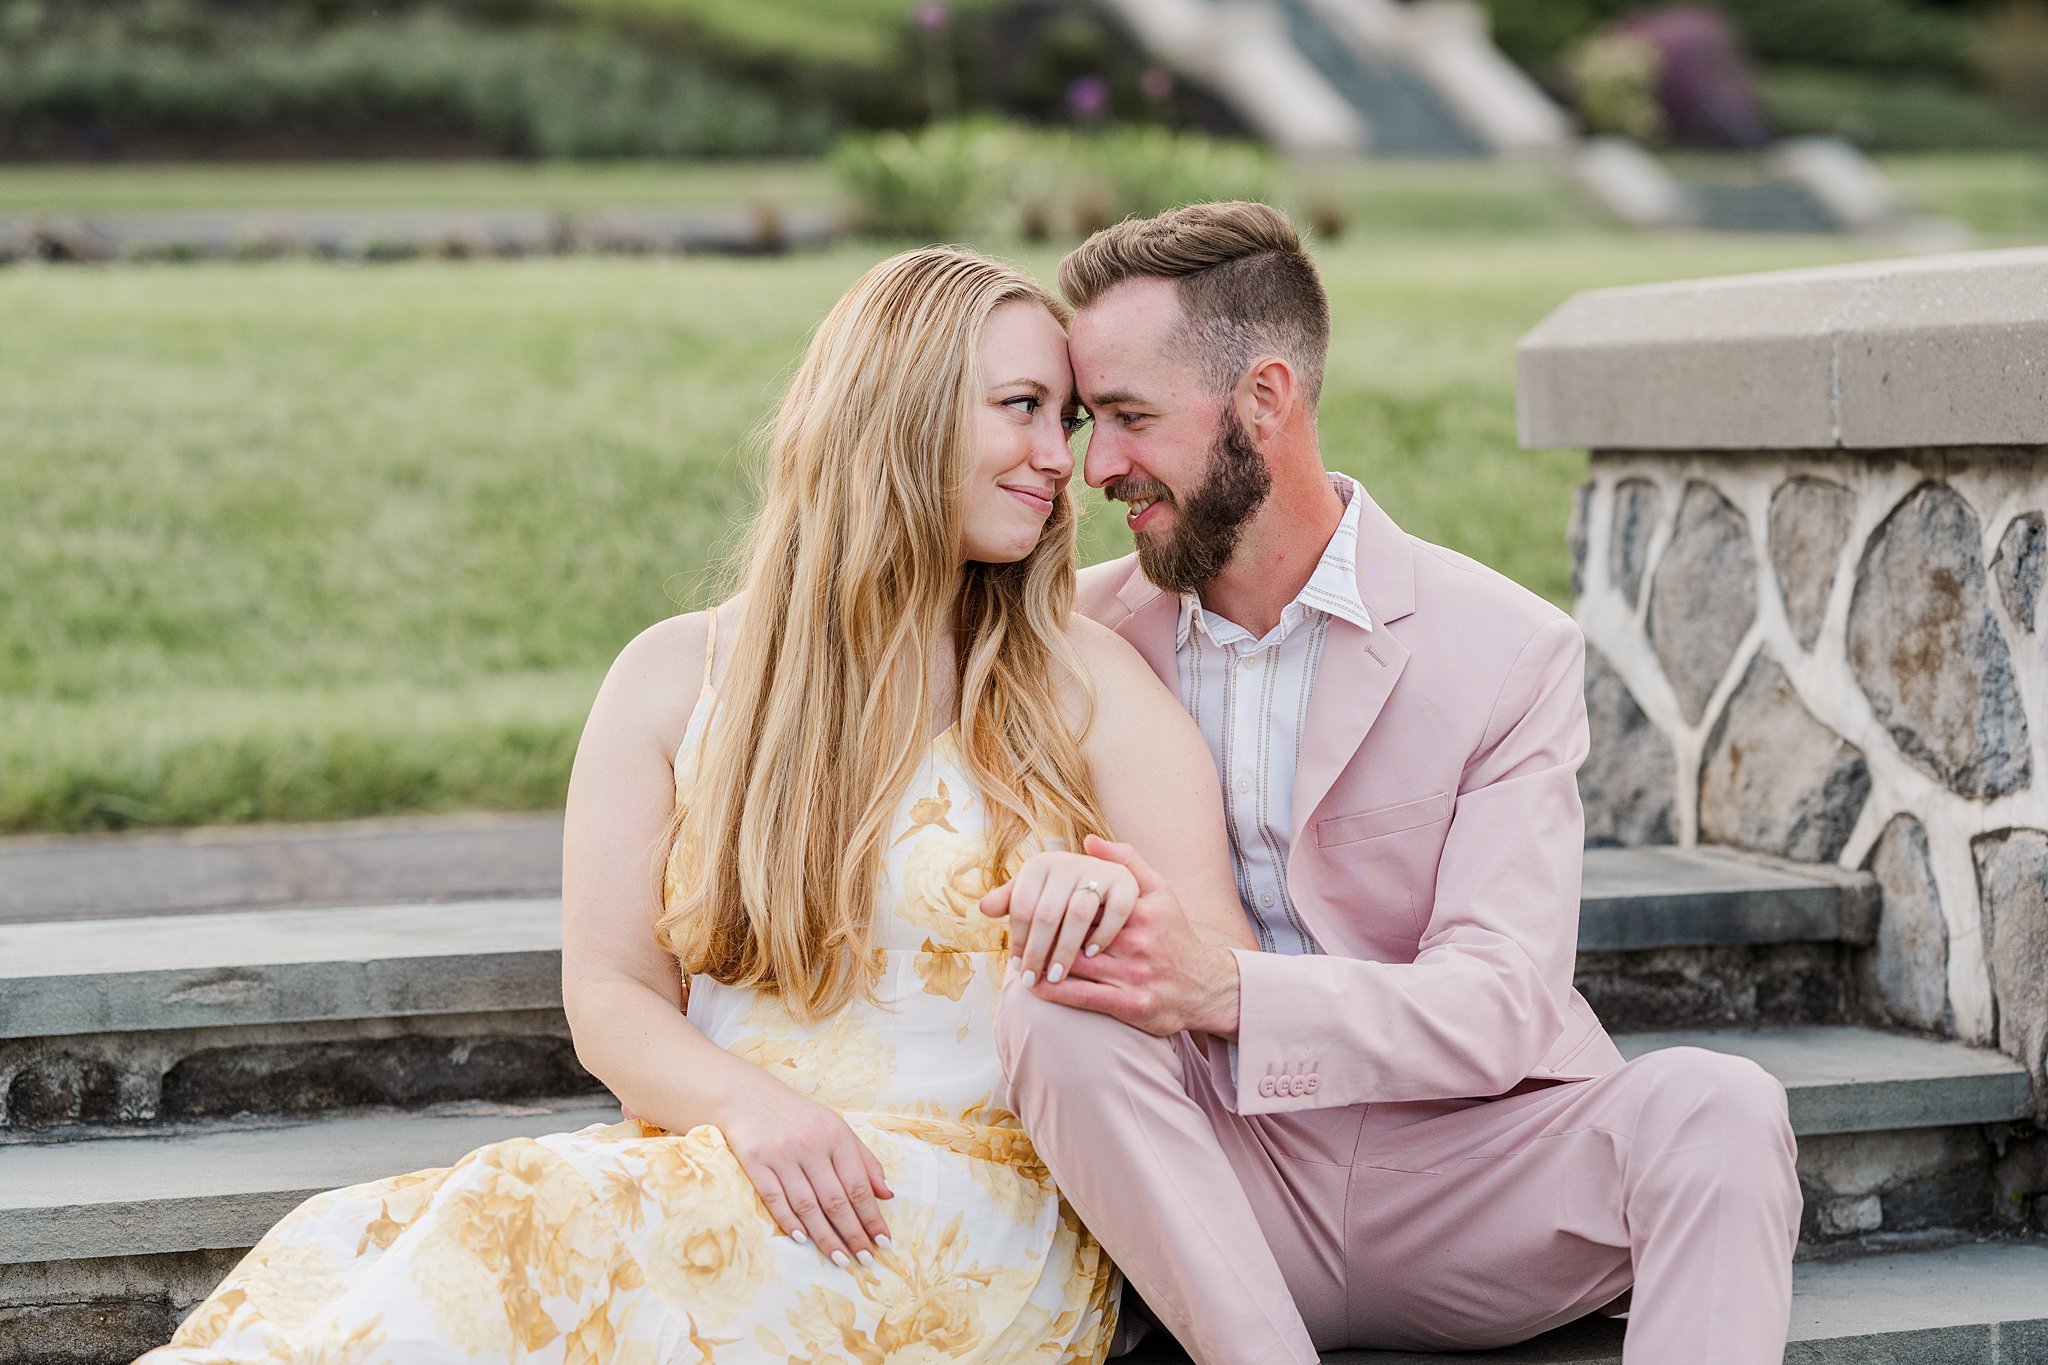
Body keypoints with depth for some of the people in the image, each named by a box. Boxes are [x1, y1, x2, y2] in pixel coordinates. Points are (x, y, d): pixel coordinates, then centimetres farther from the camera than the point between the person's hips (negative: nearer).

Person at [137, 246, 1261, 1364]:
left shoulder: (1083, 683, 8)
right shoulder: (676, 679, 11)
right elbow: (609, 994, 7)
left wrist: (1116, 925, -25)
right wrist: (748, 1104, -15)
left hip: (975, 1206, -2)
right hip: (718, 1177, 2)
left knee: (530, 1222, -30)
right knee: (349, 1242, -29)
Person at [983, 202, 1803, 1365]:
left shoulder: (1509, 652, -5)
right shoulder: (1085, 629, 6)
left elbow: (1498, 1009, -13)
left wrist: (1222, 989, -31)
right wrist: (1059, 877, -22)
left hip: (1466, 1186, -2)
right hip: (1230, 1195, 2)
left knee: (1719, 1107, -30)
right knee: (1053, 1017, -28)